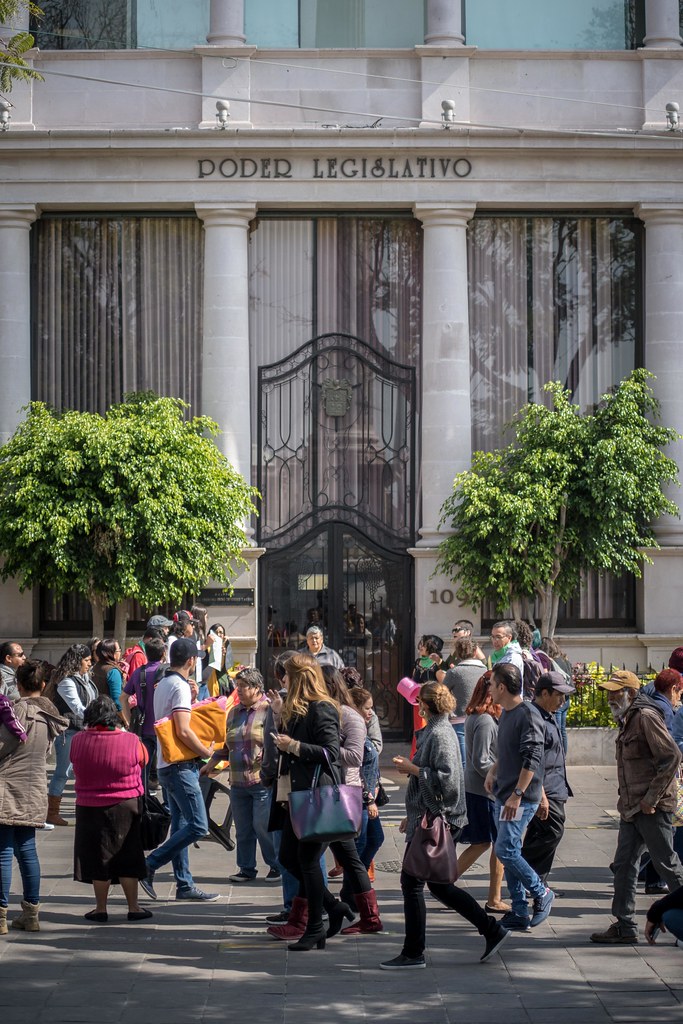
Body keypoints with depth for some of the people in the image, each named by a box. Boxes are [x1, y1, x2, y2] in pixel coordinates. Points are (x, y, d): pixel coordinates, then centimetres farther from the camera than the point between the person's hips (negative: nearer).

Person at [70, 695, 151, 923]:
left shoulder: (78, 741, -10)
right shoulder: (131, 741, -13)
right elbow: (143, 760, 5)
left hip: (89, 808, 1)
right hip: (125, 807, 0)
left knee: (97, 859, 10)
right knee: (128, 859, 10)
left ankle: (100, 909, 14)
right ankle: (133, 907, 12)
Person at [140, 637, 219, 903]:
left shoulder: (162, 684, 14)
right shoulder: (180, 687, -15)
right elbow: (183, 731, -22)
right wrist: (208, 753, -10)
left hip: (167, 765, 10)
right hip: (180, 766, -10)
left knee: (181, 825, 11)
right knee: (198, 826, -11)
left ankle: (184, 885, 12)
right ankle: (149, 866, -10)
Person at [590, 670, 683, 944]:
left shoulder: (646, 717, -14)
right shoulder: (627, 720, 15)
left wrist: (651, 798, -19)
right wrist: (627, 801, 14)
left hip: (652, 808, -10)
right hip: (631, 808, 10)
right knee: (624, 866, 8)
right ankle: (625, 927, 12)